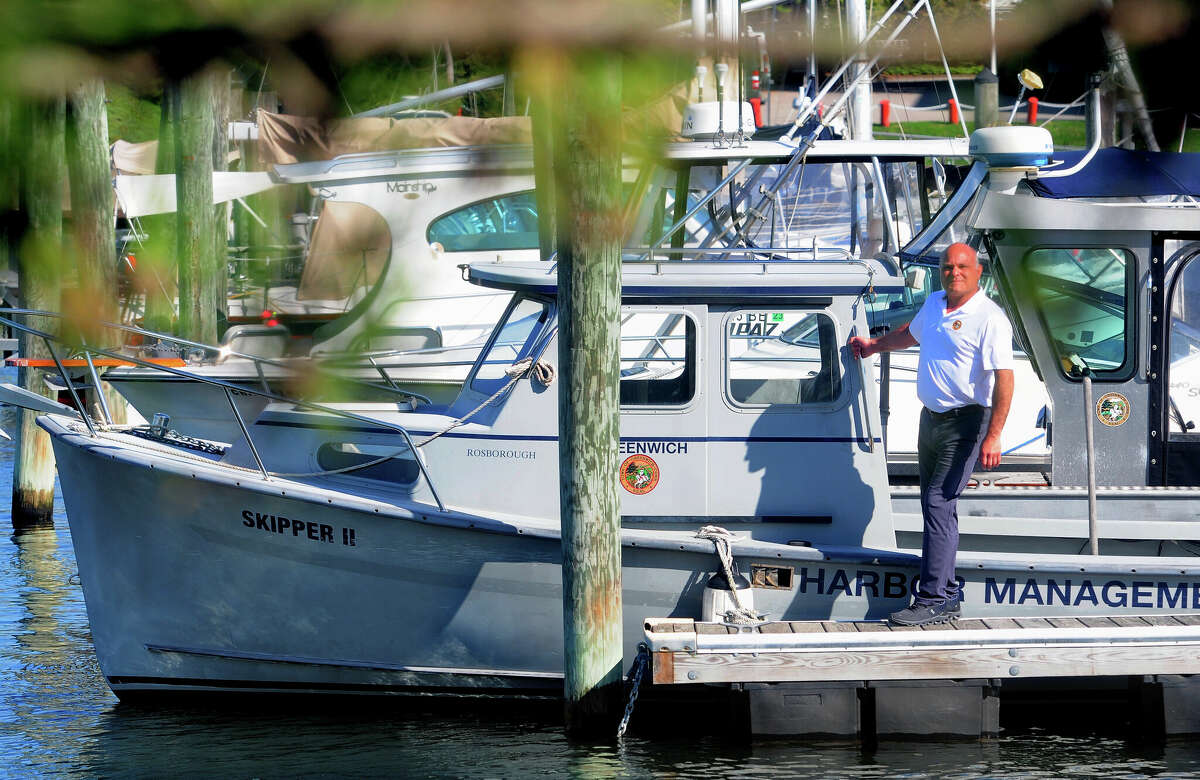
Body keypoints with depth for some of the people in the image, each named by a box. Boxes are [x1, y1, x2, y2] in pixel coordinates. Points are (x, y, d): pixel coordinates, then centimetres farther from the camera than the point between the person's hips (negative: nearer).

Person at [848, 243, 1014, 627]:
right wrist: (874, 345, 47)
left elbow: (1004, 378, -22)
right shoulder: (934, 304, 10)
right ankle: (948, 597, 18)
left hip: (965, 423, -9)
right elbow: (911, 334, 34)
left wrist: (993, 435, -29)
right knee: (936, 506, 11)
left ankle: (931, 600, -15)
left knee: (939, 503, -15)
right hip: (931, 418, 9)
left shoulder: (989, 319, -16)